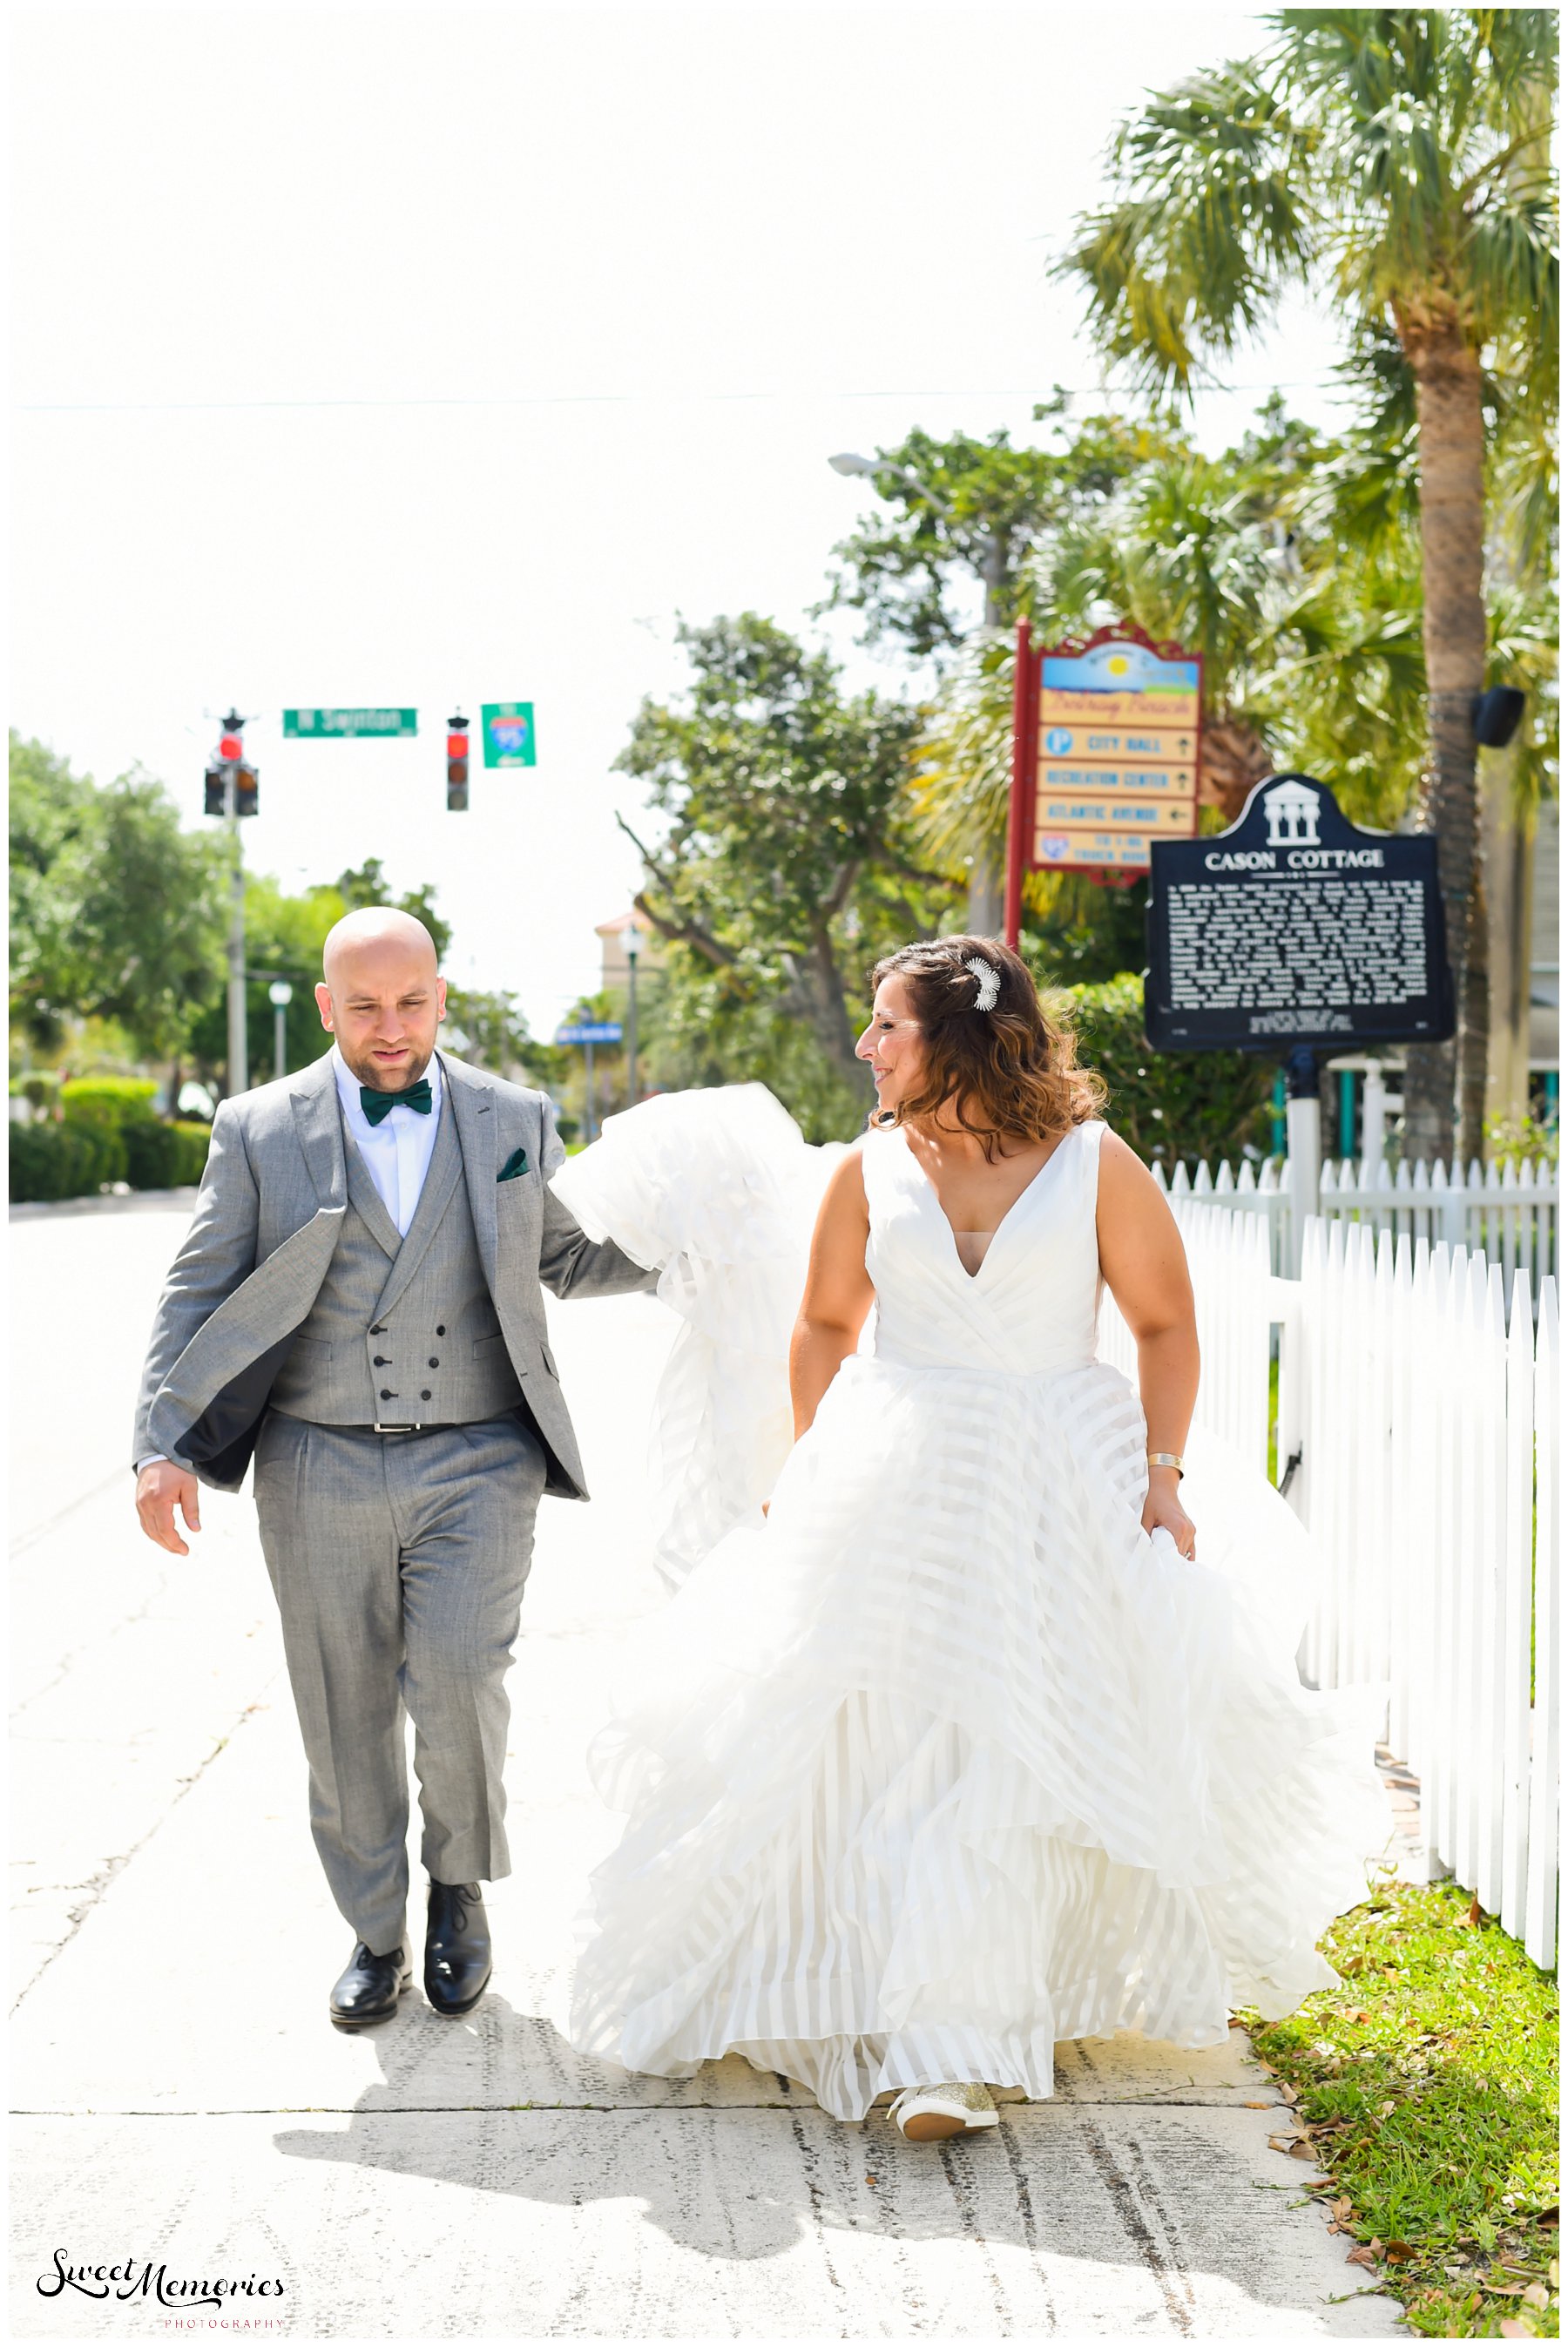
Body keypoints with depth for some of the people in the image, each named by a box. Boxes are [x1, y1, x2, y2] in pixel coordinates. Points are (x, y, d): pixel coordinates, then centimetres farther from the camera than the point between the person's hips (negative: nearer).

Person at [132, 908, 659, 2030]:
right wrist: (162, 1446, -7)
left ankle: (461, 1886, 19)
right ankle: (377, 1934, 27)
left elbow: (568, 1259, 17)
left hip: (476, 1465, 0)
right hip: (320, 1469, 1)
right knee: (346, 1723, 7)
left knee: (458, 1695, -11)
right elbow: (199, 1296, 2)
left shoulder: (517, 1121, 7)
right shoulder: (260, 1129, 4)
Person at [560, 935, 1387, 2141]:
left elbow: (1166, 1323, 1)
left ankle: (963, 2037, 12)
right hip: (890, 1487, 2)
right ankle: (949, 2045, 14)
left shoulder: (1096, 1165, -5)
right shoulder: (869, 1171, 3)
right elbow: (825, 1326, 14)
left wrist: (1163, 1473, -7)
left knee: (1028, 1754, -2)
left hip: (1058, 1490, -2)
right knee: (898, 1747, -1)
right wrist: (808, 1470, 7)